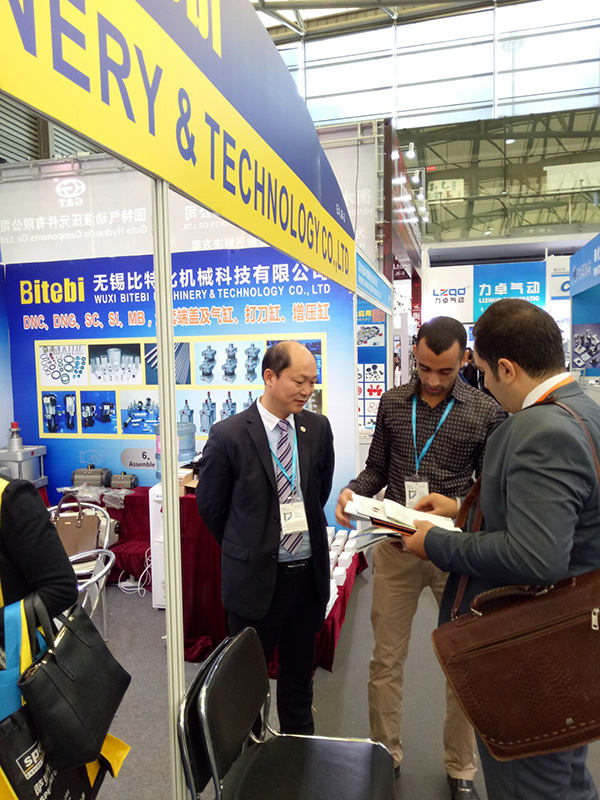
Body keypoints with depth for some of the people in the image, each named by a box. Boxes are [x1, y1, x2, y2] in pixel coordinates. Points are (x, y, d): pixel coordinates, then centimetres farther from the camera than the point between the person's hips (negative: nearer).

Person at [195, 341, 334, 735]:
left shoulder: (318, 428, -1)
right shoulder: (229, 435, -14)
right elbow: (210, 505, -2)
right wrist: (246, 549, 7)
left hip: (308, 573, 4)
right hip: (256, 577, -4)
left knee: (300, 673, 22)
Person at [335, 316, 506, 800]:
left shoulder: (487, 412, -6)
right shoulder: (393, 403, 2)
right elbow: (378, 468, 8)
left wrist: (455, 508, -21)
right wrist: (353, 492, -12)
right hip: (397, 544, 2)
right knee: (386, 660, 13)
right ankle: (386, 756, 36)